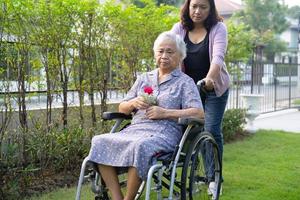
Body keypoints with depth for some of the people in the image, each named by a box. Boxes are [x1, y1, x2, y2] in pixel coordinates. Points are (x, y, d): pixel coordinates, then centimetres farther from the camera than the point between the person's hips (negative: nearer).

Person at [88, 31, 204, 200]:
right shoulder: (144, 78, 24)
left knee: (140, 146, -38)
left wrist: (165, 113, -12)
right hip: (135, 128, 5)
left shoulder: (185, 82, 11)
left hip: (164, 131, -5)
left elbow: (199, 113, -4)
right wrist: (134, 103, -1)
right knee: (100, 142, -22)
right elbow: (122, 108, 23)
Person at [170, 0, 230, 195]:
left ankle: (214, 177, 11)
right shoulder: (179, 28, -1)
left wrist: (210, 77, -44)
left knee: (212, 130, -3)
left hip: (215, 88, -2)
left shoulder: (218, 28, -9)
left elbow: (218, 56, -25)